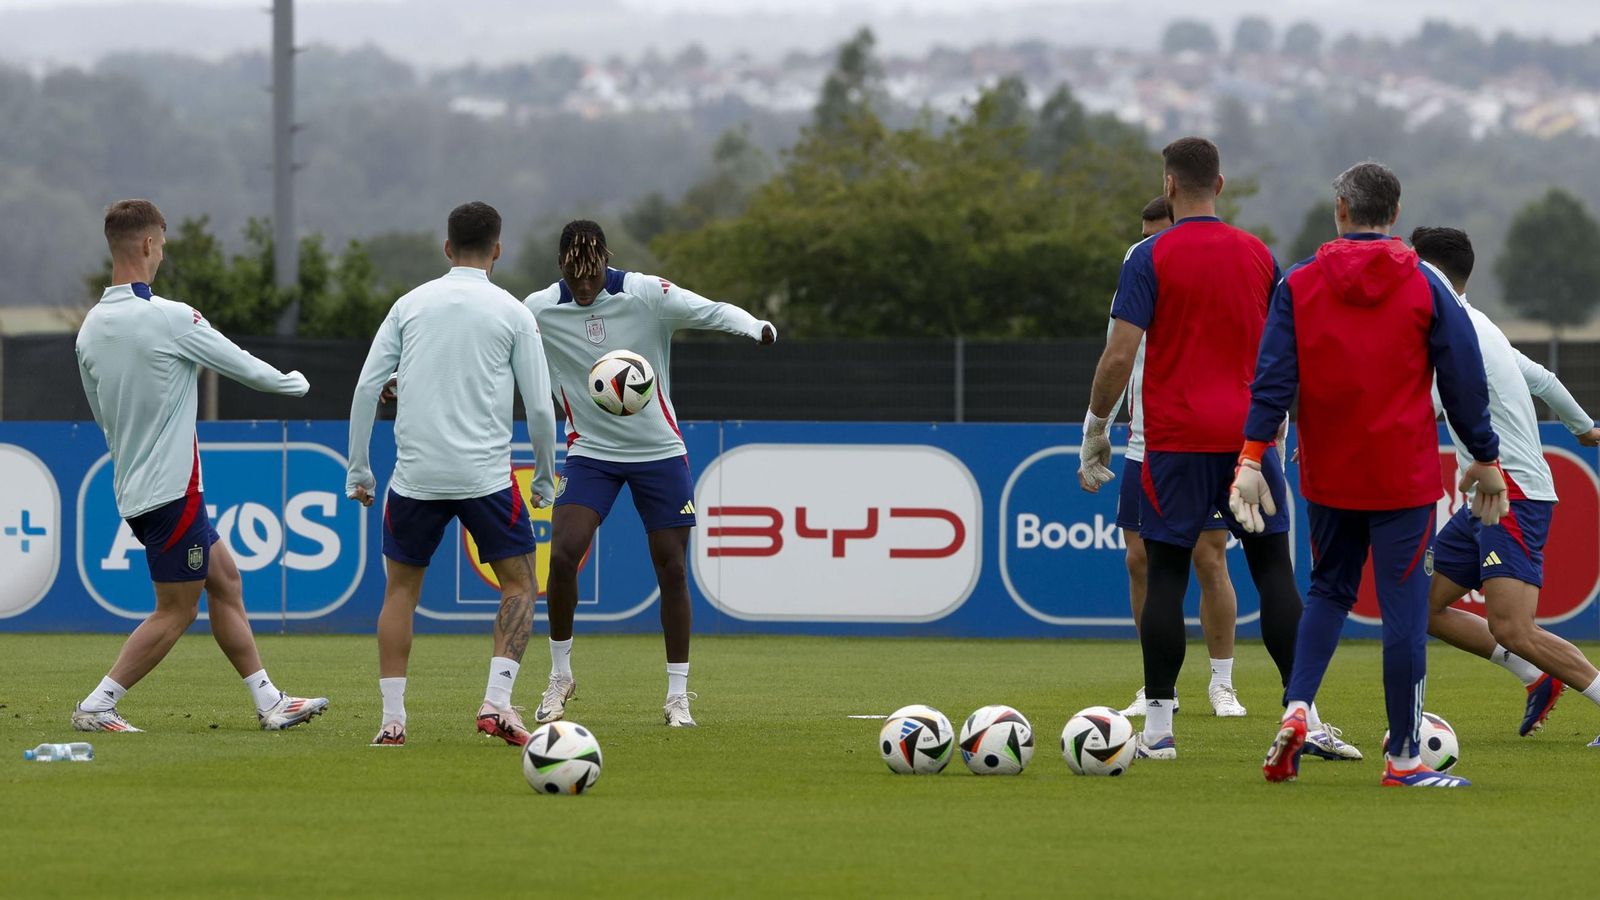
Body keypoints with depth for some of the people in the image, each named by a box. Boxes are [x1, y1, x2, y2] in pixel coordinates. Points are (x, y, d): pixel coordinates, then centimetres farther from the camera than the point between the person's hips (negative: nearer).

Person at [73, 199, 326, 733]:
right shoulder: (170, 318, -19)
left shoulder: (91, 329, 4)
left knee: (225, 579, 15)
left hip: (131, 486, 8)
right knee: (176, 612, 0)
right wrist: (295, 382, 12)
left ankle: (269, 703, 18)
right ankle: (95, 707, -1)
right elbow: (244, 368, -8)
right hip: (172, 488, -8)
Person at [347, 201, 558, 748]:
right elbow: (539, 406, 0)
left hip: (415, 476, 2)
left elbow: (366, 387, 3)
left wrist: (358, 471, 9)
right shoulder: (512, 313, 1)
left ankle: (392, 718, 7)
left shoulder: (410, 305, 7)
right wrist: (545, 480, 13)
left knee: (401, 588, 15)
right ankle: (497, 701, -7)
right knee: (520, 585, 10)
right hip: (485, 473, -2)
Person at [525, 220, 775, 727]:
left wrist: (756, 328, -40)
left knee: (671, 569, 1)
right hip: (590, 452, 0)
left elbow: (712, 311, -18)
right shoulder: (540, 310, -8)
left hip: (658, 451, 0)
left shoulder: (647, 294, -13)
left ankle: (677, 696, 13)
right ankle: (560, 677, 4)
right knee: (563, 555, -16)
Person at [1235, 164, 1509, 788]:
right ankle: (1403, 758, 2)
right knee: (1404, 609, 1)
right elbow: (1465, 381, 1)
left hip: (1327, 478, 2)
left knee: (1329, 591, 20)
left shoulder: (1298, 285, 0)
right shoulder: (1425, 287, -3)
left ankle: (1297, 708, 0)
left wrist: (1252, 456, -5)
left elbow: (1272, 378, -6)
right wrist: (1485, 459, 11)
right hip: (1405, 479, -2)